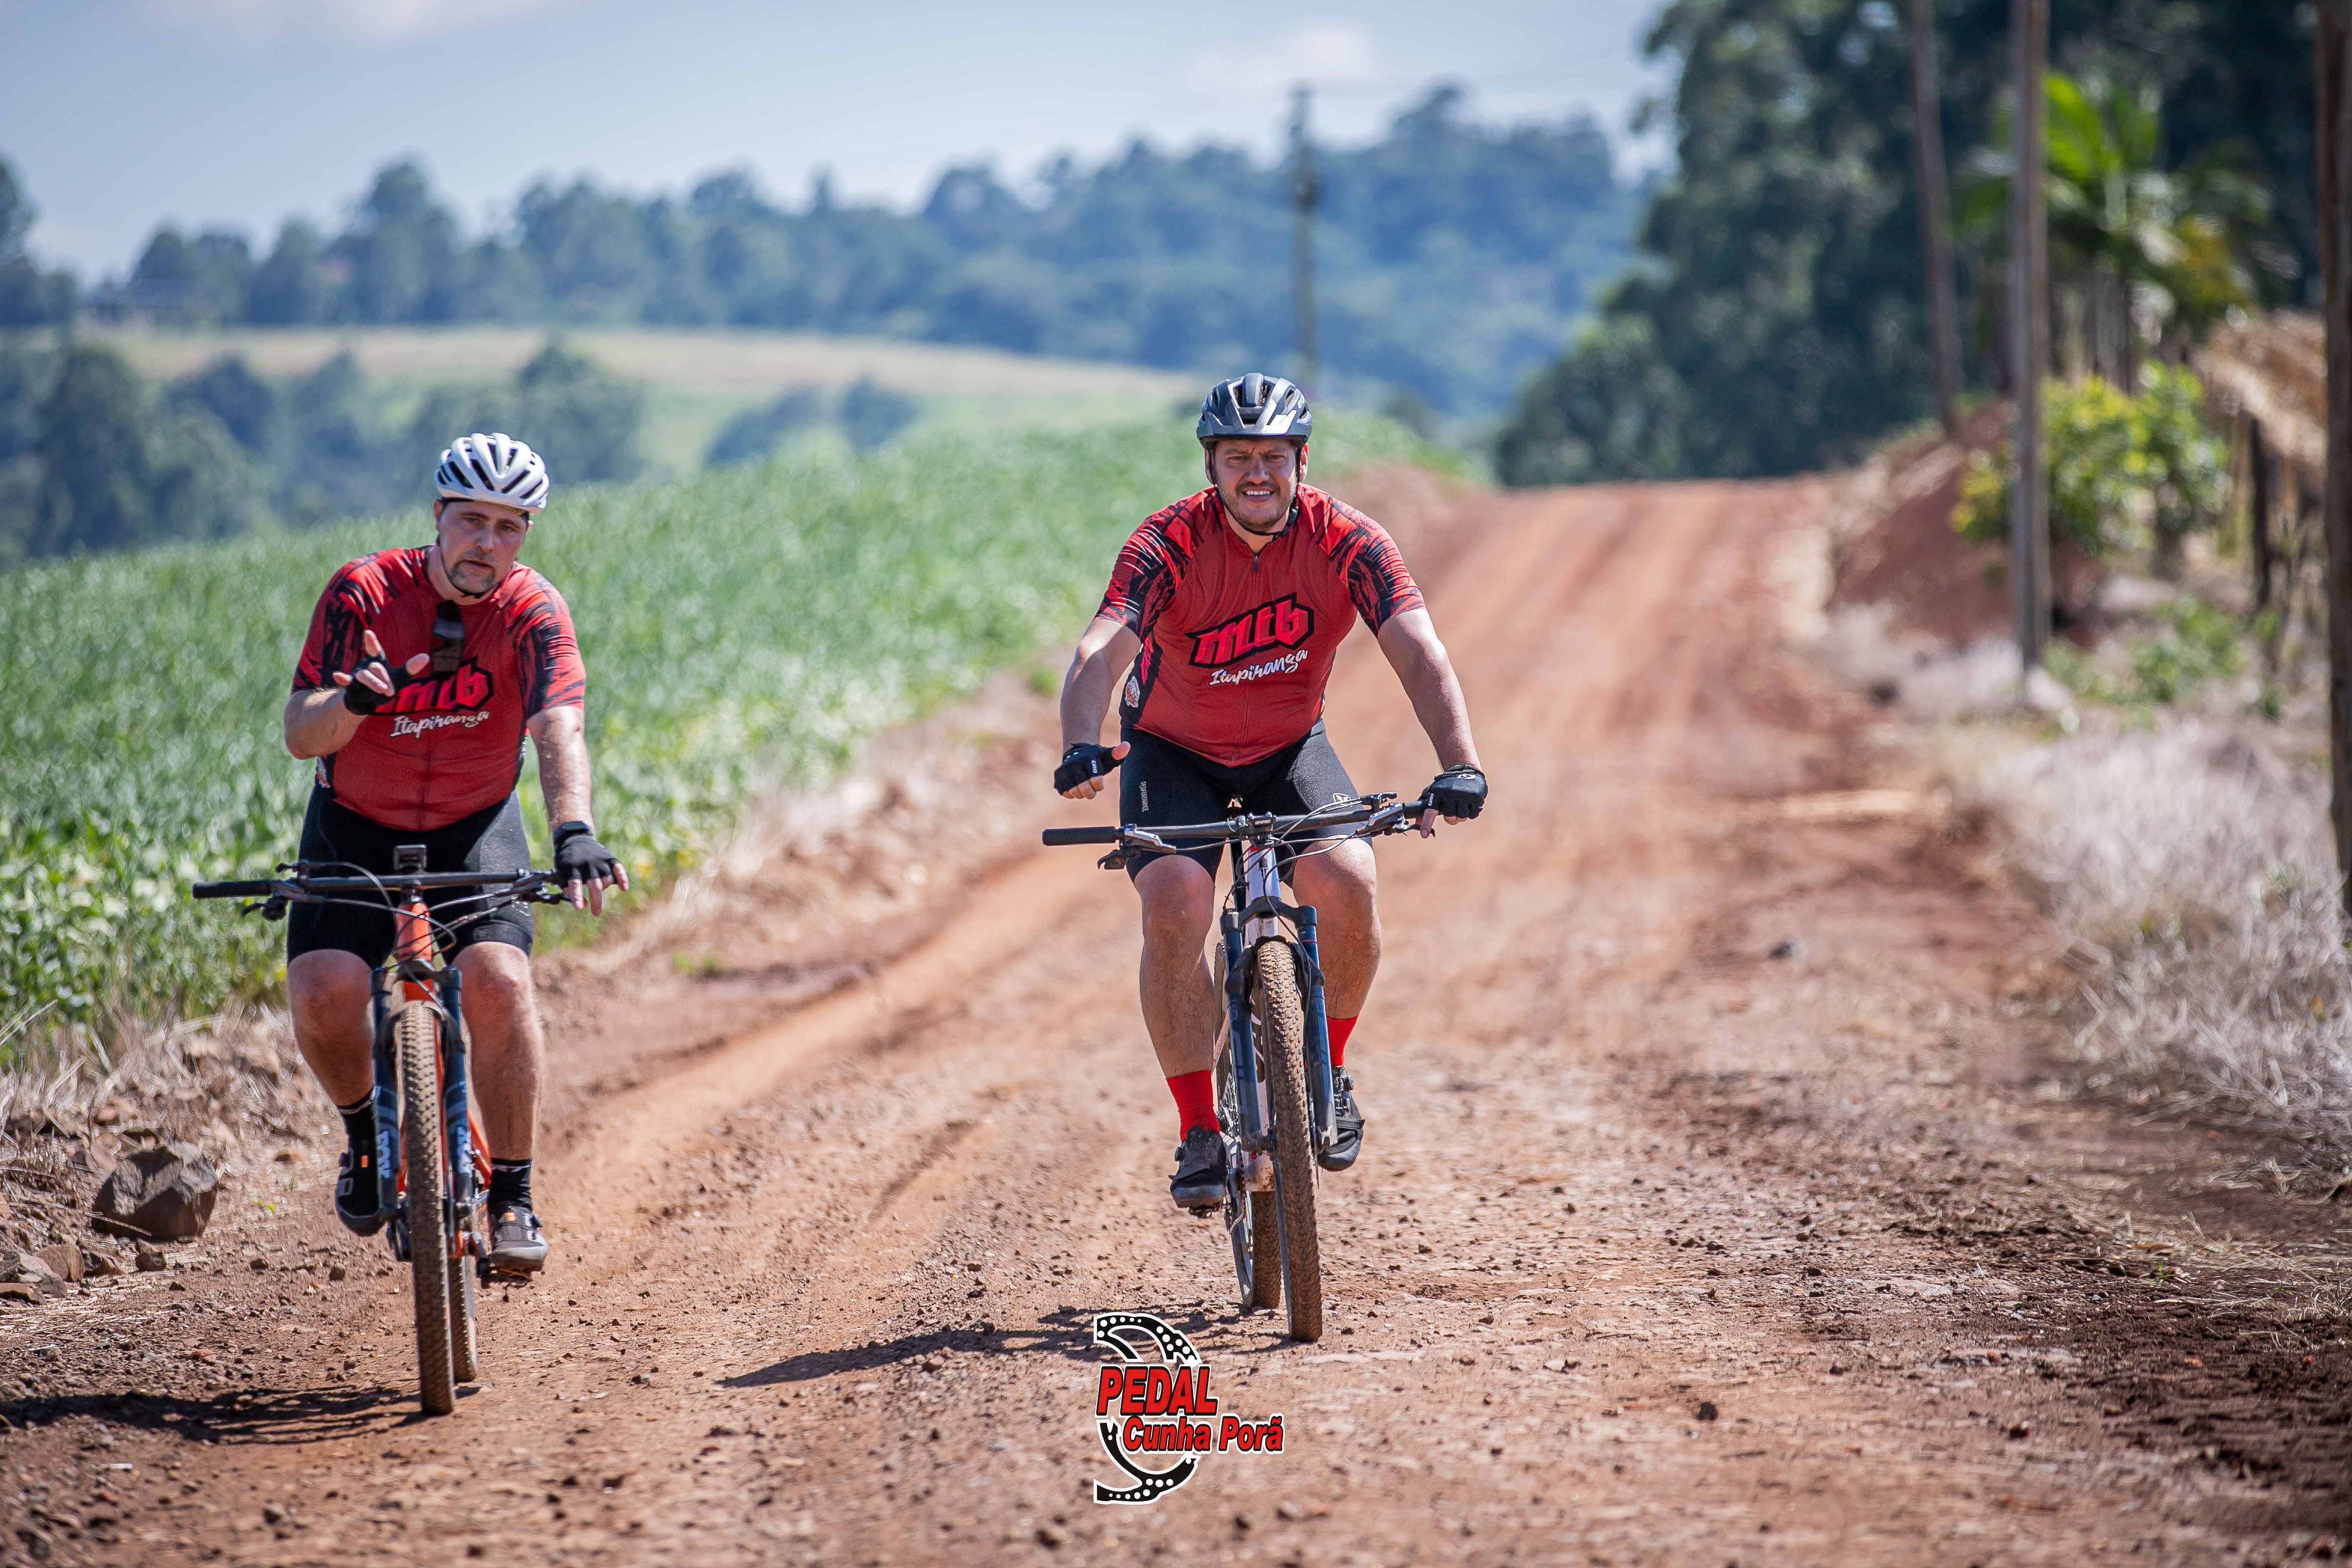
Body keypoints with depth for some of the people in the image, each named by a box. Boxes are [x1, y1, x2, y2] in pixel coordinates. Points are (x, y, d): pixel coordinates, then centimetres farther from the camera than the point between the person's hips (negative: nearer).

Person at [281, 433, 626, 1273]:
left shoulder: (533, 611, -16)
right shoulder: (364, 592, -17)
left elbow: (557, 729, -31)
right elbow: (301, 735, -22)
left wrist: (574, 831, -50)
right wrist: (352, 701, -45)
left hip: (475, 826, 0)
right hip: (357, 826, 0)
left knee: (498, 977, -24)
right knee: (323, 992, -21)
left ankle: (513, 1197, -9)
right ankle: (366, 1131, 12)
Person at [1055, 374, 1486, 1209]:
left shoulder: (1349, 543, -21)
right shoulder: (1170, 544, -25)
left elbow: (1420, 654, -30)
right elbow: (1101, 651, -38)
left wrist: (1460, 766, -46)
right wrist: (1080, 746, -58)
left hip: (1289, 747, 1)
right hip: (1174, 750, -1)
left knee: (1347, 882, -24)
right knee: (1174, 907, -25)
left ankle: (1330, 1069, 3)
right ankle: (1200, 1133, -13)